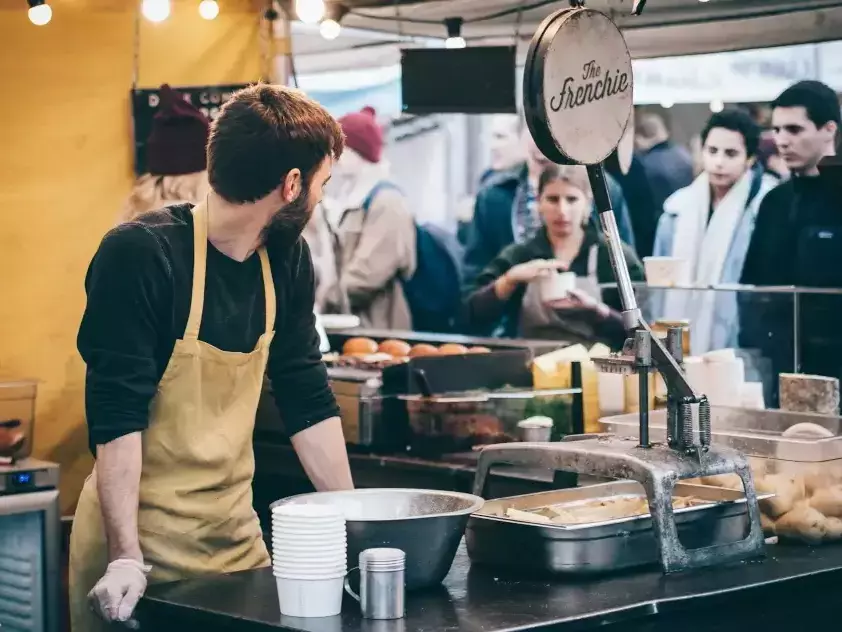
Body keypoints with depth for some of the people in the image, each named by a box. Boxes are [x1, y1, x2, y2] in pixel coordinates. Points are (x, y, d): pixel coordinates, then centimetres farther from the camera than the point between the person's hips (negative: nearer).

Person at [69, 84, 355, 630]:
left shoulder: (286, 260, 4)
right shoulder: (139, 255, -16)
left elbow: (308, 400, 9)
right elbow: (116, 416, -20)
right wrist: (127, 559, -25)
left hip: (237, 537, 6)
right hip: (140, 548, -6)